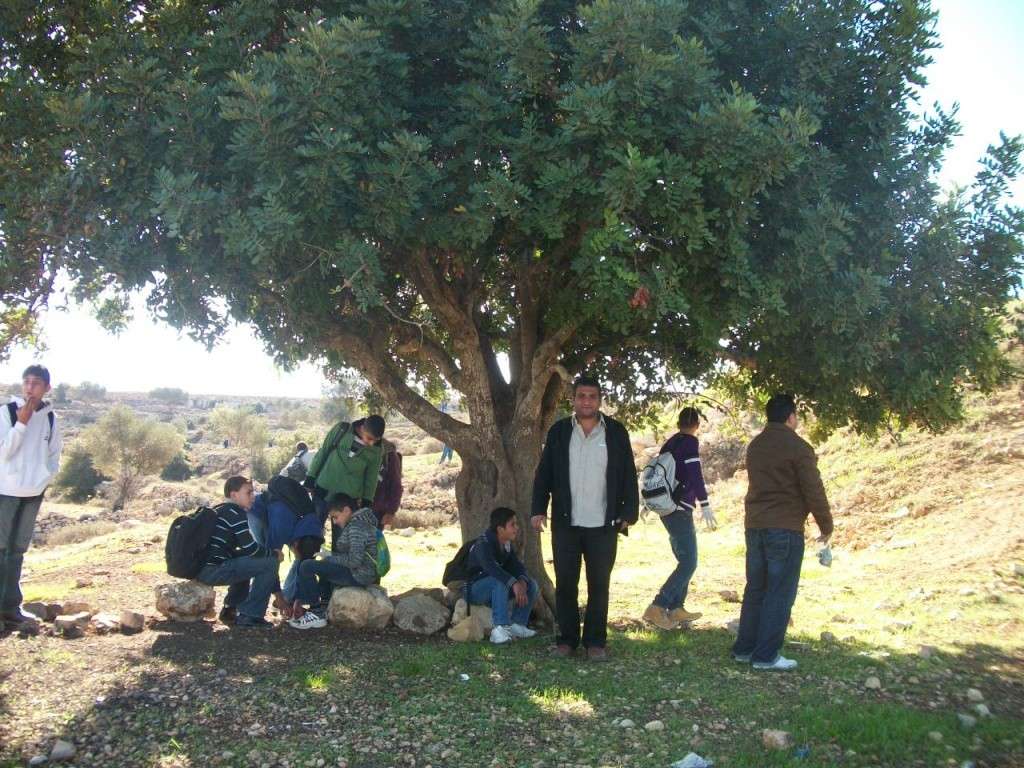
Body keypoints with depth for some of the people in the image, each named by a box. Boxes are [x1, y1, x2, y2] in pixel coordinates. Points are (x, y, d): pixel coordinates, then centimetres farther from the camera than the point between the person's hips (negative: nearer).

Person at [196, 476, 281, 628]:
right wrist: (274, 554, 6)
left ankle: (231, 610, 24)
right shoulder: (236, 512, -6)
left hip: (201, 568, 10)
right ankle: (249, 616, -5)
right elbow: (251, 548, -12)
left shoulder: (220, 510, 24)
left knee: (244, 562, 33)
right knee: (269, 563, -8)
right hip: (214, 570, -10)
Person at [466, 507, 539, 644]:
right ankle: (501, 629, -40)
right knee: (500, 581, -37)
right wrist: (514, 584, -51)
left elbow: (517, 566, -3)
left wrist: (522, 581, -26)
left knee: (532, 585, -4)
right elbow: (490, 567, -41)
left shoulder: (507, 544, 5)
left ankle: (516, 624, -6)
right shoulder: (483, 544, -23)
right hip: (474, 589, -8)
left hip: (495, 587, 8)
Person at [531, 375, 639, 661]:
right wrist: (538, 509, -4)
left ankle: (595, 641, 16)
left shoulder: (616, 432, 2)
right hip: (565, 523, 1)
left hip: (603, 525, -1)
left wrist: (629, 512, -4)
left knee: (599, 585, 6)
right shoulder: (558, 431, 4)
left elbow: (628, 475, 2)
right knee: (565, 584, 6)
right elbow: (544, 474, 5)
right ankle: (567, 639, 18)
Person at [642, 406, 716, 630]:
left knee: (684, 560, 18)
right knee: (688, 563, -9)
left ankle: (676, 609, 18)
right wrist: (705, 505, -26)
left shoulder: (670, 443, 14)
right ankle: (657, 608, -16)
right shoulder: (690, 442, -9)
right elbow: (695, 474, -22)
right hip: (680, 511, -9)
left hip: (668, 509, 9)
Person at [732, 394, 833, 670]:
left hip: (754, 526, 7)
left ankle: (744, 648, 18)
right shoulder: (798, 447, -11)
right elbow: (814, 492, -10)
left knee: (755, 588, 14)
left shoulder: (755, 446, 12)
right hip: (785, 528, -7)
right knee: (780, 593, 0)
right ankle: (766, 655, 1)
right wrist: (826, 527, 3)